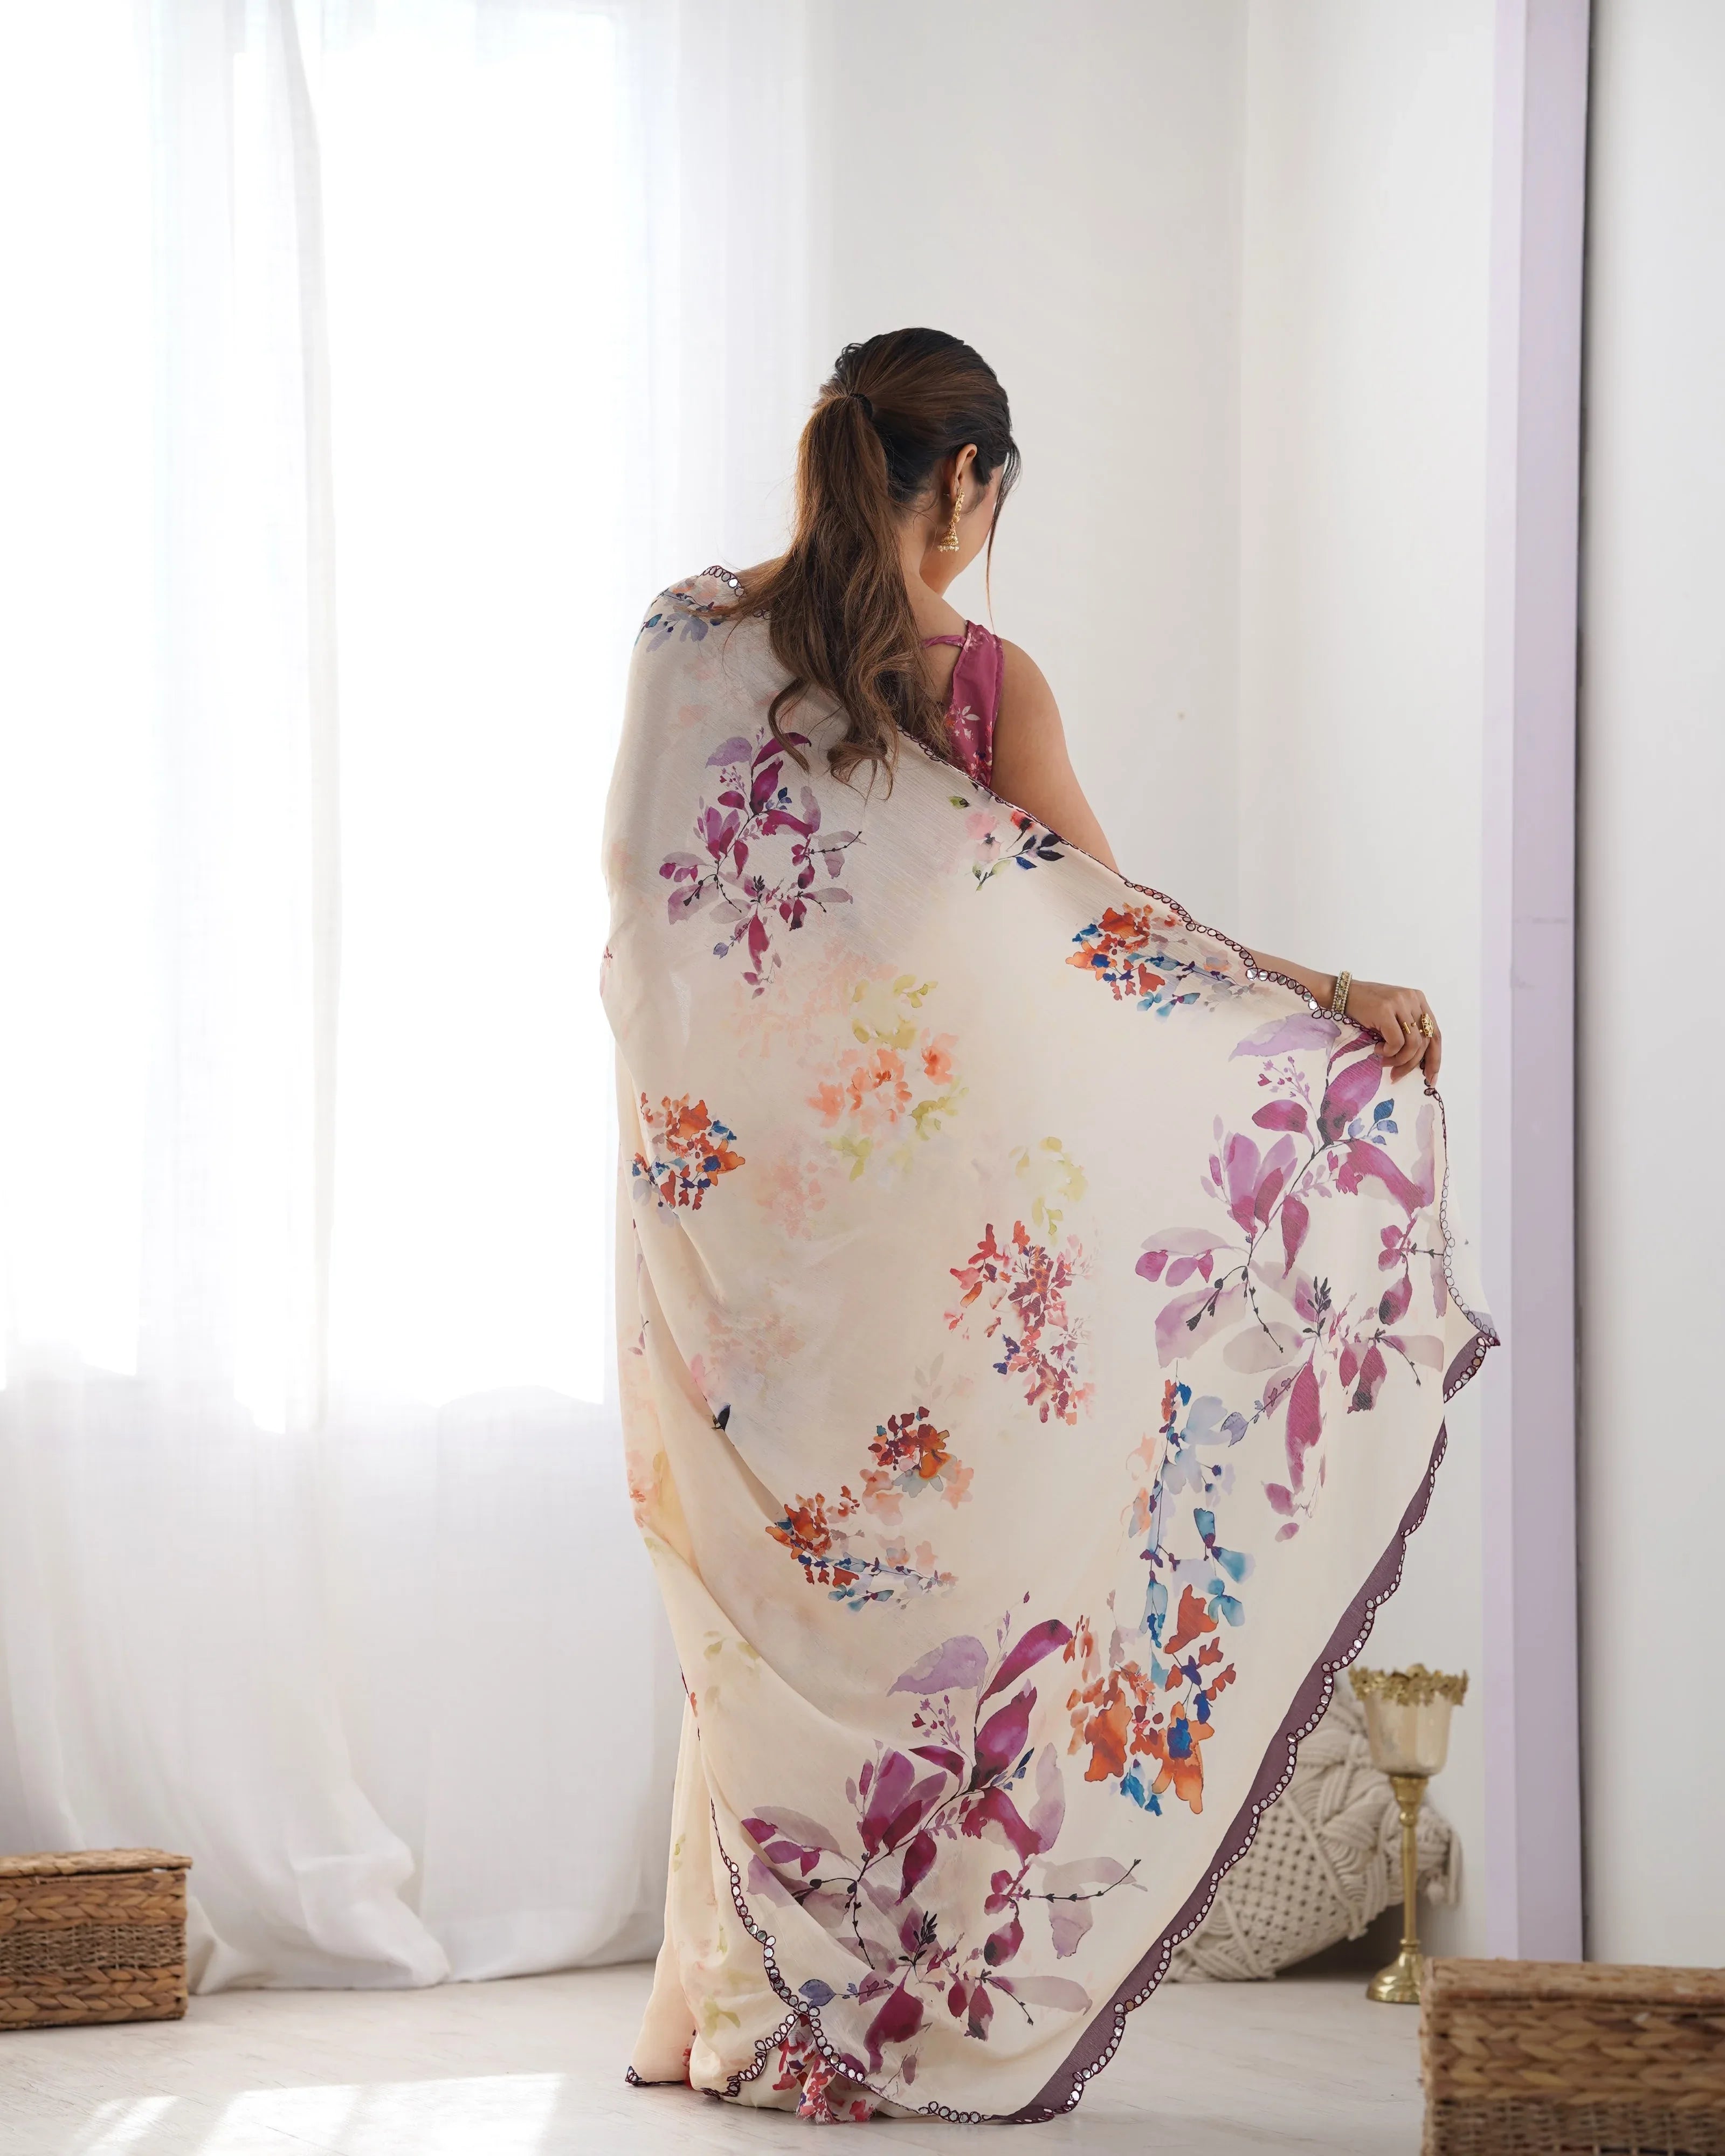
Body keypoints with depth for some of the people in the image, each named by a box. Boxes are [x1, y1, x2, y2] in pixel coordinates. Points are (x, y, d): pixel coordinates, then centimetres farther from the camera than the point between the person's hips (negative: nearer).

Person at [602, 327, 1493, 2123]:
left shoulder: (688, 638, -1)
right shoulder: (982, 681, -7)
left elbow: (632, 874, 6)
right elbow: (1108, 919, -9)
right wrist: (1335, 1001, -6)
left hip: (726, 1190, 2)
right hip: (916, 1198, -2)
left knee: (767, 1592, 11)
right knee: (930, 1562, 6)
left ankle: (740, 2004, 14)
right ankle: (937, 2009, 9)